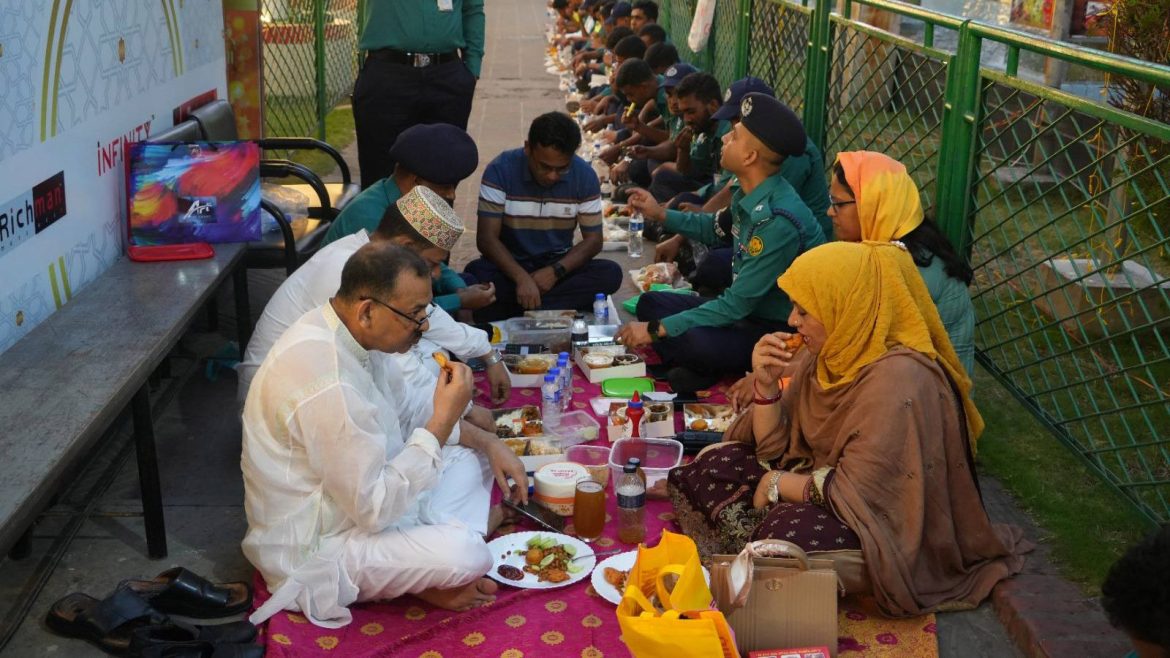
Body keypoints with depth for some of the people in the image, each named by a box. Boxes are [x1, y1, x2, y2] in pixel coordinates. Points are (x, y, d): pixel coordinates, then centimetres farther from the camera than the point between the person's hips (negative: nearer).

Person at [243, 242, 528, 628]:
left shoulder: (353, 334, -2)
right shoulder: (326, 383, -32)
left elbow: (399, 423, 15)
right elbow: (374, 509, -28)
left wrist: (486, 442, 2)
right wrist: (444, 419, -25)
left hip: (359, 496, 10)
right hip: (314, 549, -10)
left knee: (472, 456, 12)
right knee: (464, 557, -29)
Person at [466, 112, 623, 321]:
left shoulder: (584, 176, -8)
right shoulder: (501, 170, -15)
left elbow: (593, 240, -3)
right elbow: (487, 238, -17)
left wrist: (556, 271, -20)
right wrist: (521, 278, -33)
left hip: (557, 266, 3)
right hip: (510, 265, -2)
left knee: (610, 273, -26)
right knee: (476, 273, -34)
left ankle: (511, 310, -28)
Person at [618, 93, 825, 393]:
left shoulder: (779, 221, -30)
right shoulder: (750, 195, -3)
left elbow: (736, 305, -27)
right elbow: (718, 230, 22)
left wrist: (656, 329, -22)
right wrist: (660, 214, 20)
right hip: (746, 309, 9)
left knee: (691, 341, -34)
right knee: (651, 303, 6)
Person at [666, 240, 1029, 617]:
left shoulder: (898, 378, -27)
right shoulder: (828, 354, -1)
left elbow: (854, 492, -27)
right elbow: (773, 447, 5)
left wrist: (777, 484, -12)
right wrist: (767, 384, -12)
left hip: (895, 531, -8)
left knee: (789, 531, -35)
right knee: (717, 465, -5)